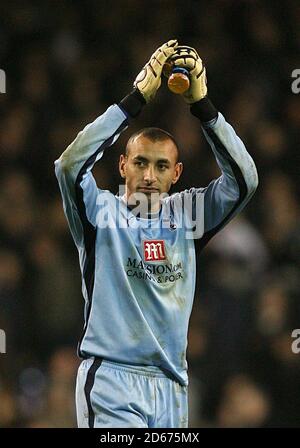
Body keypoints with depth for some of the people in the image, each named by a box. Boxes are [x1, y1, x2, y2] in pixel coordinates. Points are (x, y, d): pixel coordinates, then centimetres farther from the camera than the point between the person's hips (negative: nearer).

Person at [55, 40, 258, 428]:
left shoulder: (184, 215, 11)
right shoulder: (101, 211, 3)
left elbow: (243, 179, -1)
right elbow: (71, 165, -17)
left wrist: (200, 104, -11)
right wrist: (138, 97, -19)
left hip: (171, 387, 4)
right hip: (111, 381, -4)